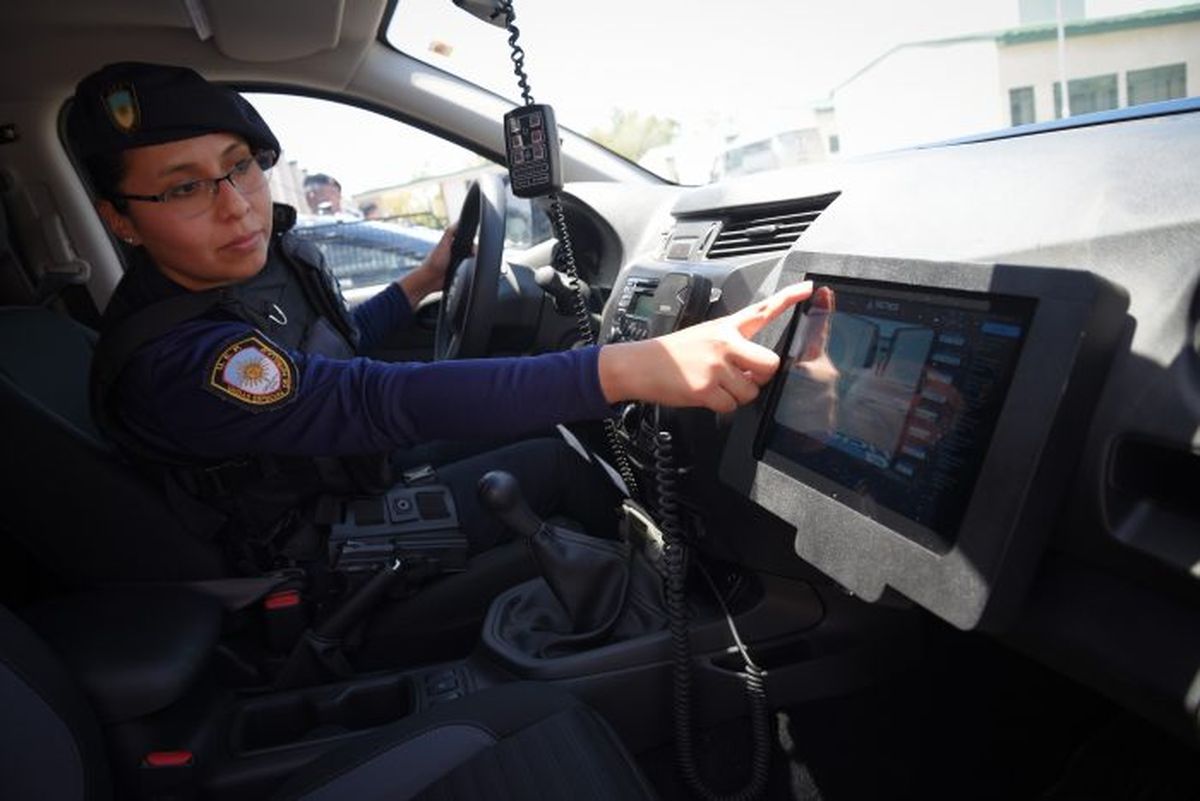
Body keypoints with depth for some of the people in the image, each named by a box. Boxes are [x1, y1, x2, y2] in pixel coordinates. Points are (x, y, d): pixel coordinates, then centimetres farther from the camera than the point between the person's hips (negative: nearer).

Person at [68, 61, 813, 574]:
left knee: (535, 423, 7)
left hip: (352, 467, 8)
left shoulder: (275, 254, -7)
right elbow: (387, 403, -47)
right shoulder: (171, 364, -34)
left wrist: (426, 280, 9)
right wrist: (633, 367, -56)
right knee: (554, 465, -14)